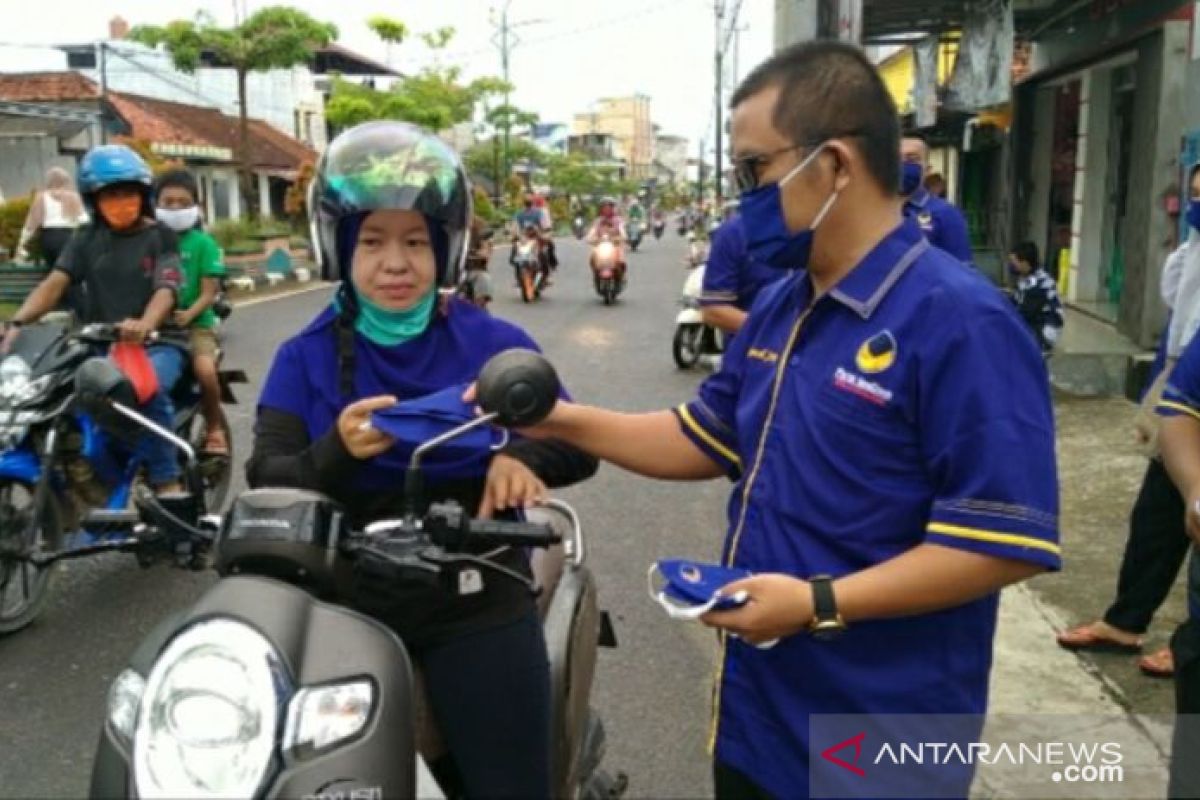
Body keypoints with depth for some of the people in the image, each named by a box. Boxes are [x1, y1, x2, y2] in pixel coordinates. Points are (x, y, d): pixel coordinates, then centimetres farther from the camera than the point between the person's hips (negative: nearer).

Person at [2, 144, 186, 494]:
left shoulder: (160, 236, 2)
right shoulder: (86, 238, 13)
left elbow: (166, 290, -12)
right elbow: (55, 282, 0)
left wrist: (145, 325, -35)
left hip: (156, 341, -4)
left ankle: (167, 480, -25)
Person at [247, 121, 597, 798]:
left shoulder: (495, 344, 0)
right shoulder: (306, 359, 2)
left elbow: (580, 446, -1)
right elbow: (266, 483, -6)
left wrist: (522, 453, -23)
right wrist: (335, 453, -27)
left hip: (476, 610, -1)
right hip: (345, 611, 2)